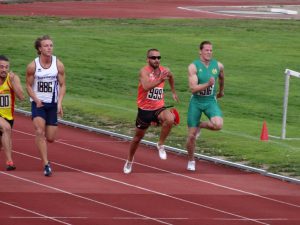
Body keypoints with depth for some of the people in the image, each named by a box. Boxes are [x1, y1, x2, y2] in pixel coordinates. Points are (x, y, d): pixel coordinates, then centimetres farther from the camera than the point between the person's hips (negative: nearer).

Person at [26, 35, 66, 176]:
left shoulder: (58, 65, -5)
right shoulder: (32, 66, -9)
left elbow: (62, 85, 1)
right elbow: (29, 85, -1)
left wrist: (59, 103, -11)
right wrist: (36, 100, -16)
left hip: (52, 104, 2)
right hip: (38, 103, -2)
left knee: (50, 138, 5)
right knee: (40, 131, -22)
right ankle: (46, 164, -21)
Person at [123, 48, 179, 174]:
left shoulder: (164, 70, -2)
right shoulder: (144, 71, -17)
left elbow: (170, 77, 25)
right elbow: (146, 87, -37)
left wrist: (173, 91, 29)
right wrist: (160, 80, -48)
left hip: (159, 108, 2)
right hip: (144, 109, -2)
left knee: (170, 119, -32)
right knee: (138, 137, 13)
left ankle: (160, 145, -10)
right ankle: (129, 161, 38)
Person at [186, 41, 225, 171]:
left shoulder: (218, 66, -4)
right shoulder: (194, 67, -14)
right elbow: (193, 88, -22)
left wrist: (221, 91, 34)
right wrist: (208, 84, -34)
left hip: (211, 102, 2)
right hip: (196, 102, -2)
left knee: (218, 125, -27)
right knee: (191, 136, 3)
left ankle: (200, 126, 6)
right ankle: (191, 161, 28)